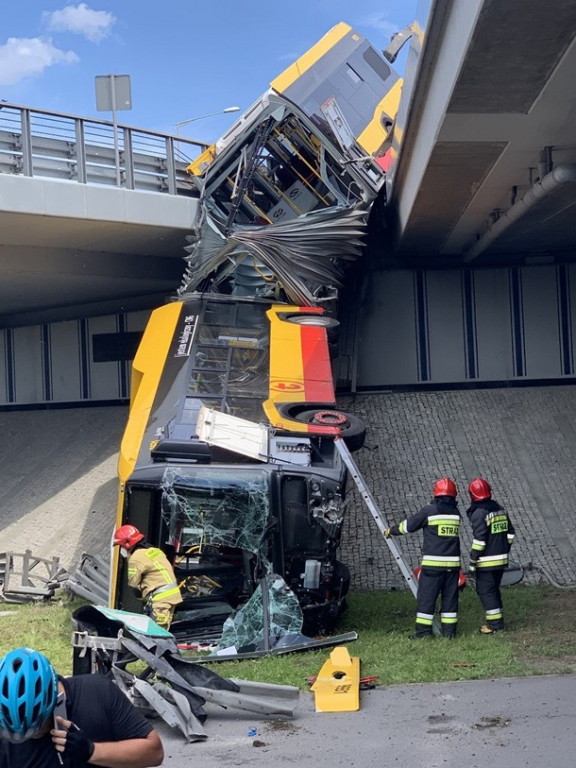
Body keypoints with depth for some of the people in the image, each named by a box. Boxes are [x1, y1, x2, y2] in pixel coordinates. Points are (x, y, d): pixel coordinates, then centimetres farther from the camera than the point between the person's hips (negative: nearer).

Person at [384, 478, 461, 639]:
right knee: (450, 596, 11)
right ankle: (449, 630, 13)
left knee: (426, 596, 2)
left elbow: (408, 525, 2)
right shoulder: (456, 512, 7)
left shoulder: (429, 510, -6)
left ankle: (424, 630, 2)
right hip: (453, 562, 4)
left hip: (433, 562, -4)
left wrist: (391, 531, 18)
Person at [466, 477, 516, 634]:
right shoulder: (500, 509, 10)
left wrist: (473, 560, -13)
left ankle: (495, 623, -2)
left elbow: (479, 539, -20)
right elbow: (510, 533, 15)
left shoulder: (479, 513, -16)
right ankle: (496, 619, 24)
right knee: (494, 589, 18)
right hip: (502, 559, 8)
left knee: (485, 591, -1)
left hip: (486, 561, -8)